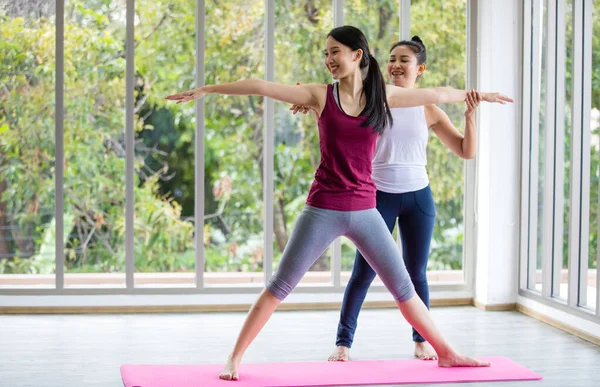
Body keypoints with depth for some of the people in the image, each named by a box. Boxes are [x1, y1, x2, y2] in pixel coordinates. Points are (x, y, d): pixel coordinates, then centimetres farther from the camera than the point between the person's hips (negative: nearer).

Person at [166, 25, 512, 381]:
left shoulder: (382, 95, 4)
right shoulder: (321, 96, -3)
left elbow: (434, 95, 16)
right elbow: (261, 87, -7)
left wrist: (477, 95, 25)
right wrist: (206, 89, -9)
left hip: (364, 211, 2)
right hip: (323, 209, -2)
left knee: (403, 286, 10)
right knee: (280, 285, -1)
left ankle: (446, 353, 22)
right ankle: (235, 358, 7)